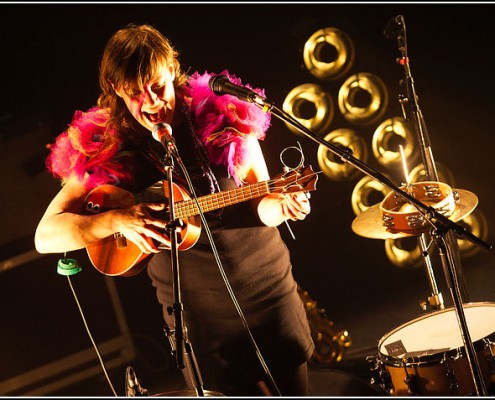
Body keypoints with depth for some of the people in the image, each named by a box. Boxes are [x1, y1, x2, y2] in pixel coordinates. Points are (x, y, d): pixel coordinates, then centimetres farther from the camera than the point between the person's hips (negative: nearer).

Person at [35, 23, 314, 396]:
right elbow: (46, 236, -13)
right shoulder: (106, 154, -11)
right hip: (197, 317, -1)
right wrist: (117, 218, -28)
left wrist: (280, 205, -23)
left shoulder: (223, 121, -9)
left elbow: (259, 204, 0)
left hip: (269, 292, 1)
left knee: (294, 390, 12)